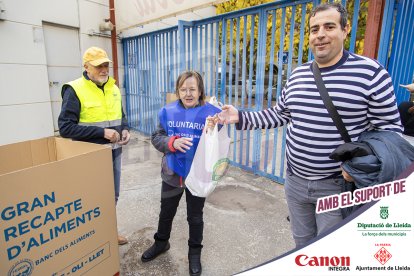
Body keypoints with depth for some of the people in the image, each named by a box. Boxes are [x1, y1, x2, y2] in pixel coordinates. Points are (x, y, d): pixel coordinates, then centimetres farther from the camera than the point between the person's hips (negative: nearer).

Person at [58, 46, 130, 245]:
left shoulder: (113, 88, 6)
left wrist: (125, 130, -5)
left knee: (112, 197, 19)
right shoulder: (74, 90, -13)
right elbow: (65, 127, -17)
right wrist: (102, 132, -24)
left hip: (114, 152, 6)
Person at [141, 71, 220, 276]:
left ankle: (195, 252, 42)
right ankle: (161, 242, 52)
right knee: (166, 212, 24)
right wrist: (172, 142, -22)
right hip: (171, 174, 3)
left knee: (195, 216, 18)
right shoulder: (168, 112, -5)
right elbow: (155, 138, -4)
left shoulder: (212, 113, -14)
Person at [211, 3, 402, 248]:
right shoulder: (297, 75, 5)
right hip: (295, 181, 5)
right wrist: (240, 117, 1)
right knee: (302, 244, 24)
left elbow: (390, 128, -7)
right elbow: (278, 115, 11)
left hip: (337, 186, -4)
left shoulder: (371, 73, -10)